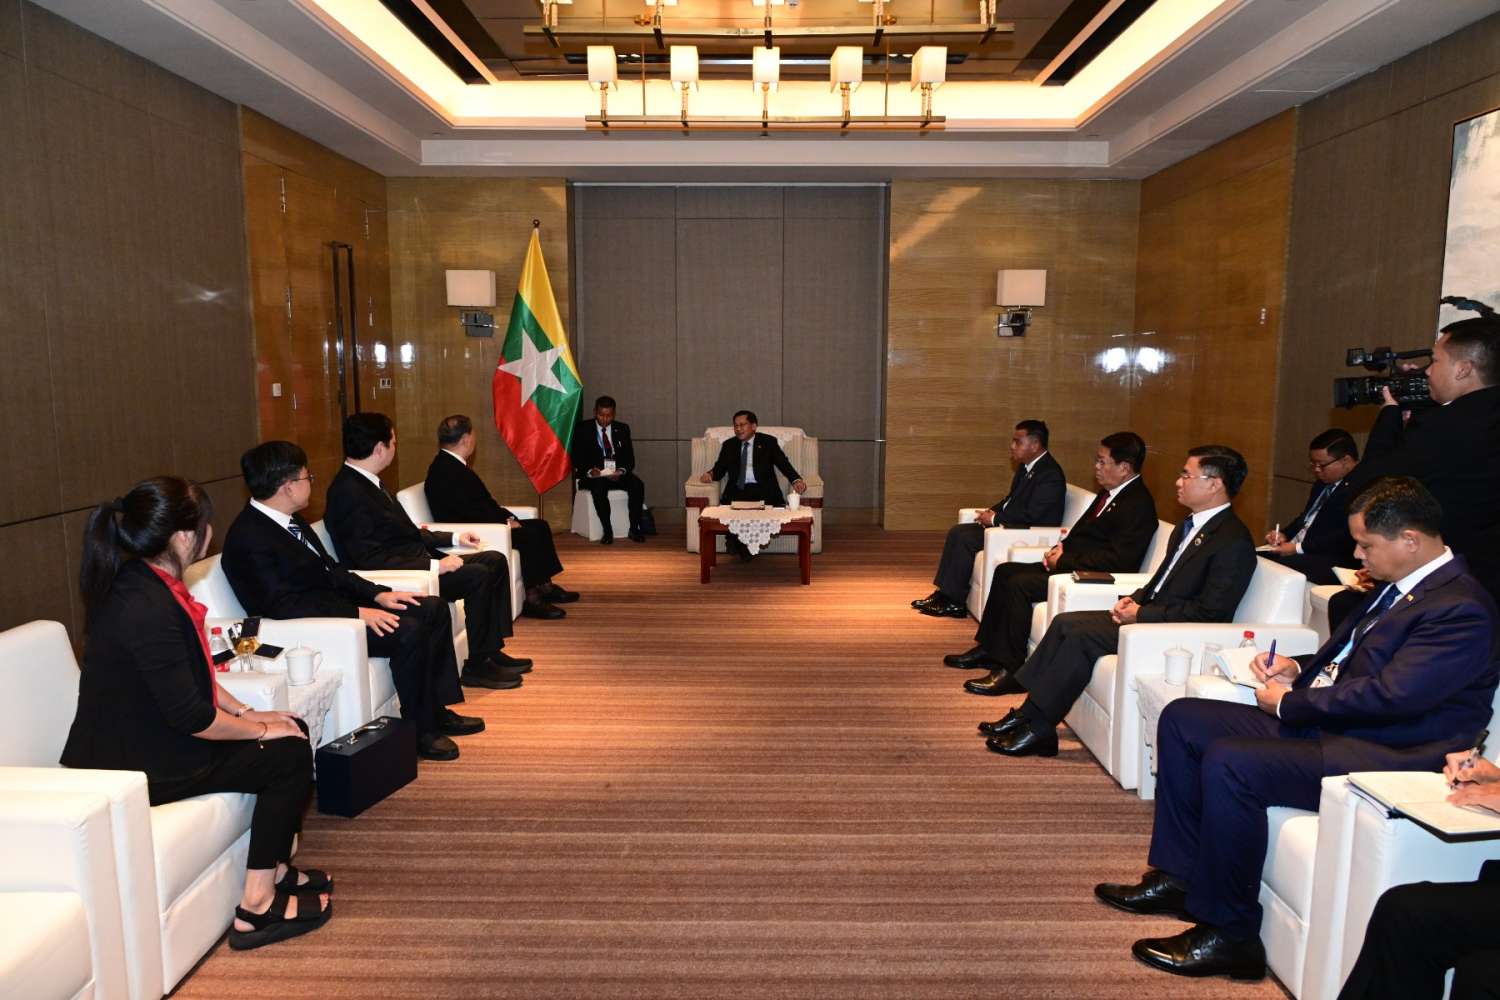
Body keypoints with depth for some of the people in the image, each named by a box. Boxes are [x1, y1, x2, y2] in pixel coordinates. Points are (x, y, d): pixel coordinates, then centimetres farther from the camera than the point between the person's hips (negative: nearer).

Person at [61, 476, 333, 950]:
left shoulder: (143, 582, 3)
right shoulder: (147, 608, -28)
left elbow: (191, 676, 13)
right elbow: (189, 717, -25)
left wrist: (247, 712, 7)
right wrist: (260, 728, -11)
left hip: (146, 738, 9)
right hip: (137, 768, -9)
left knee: (294, 729, 9)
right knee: (289, 757, -8)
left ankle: (273, 869, 20)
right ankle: (256, 906, 1)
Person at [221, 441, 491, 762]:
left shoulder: (289, 520, 10)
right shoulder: (247, 538, -19)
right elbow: (283, 605, -25)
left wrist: (378, 594, 1)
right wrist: (358, 613, -27)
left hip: (338, 602, 10)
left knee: (434, 608, 4)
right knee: (407, 632, -27)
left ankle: (438, 709, 10)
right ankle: (420, 731, -10)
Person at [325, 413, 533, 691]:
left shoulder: (367, 481, 12)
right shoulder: (348, 493, -20)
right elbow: (371, 560, -25)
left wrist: (453, 537, 15)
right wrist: (434, 565, -25)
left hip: (418, 557, 11)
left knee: (495, 561, 5)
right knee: (477, 575, -23)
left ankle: (493, 649, 9)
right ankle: (477, 666, -10)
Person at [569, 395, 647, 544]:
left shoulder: (622, 429, 11)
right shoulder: (582, 429, 4)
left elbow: (630, 458, 7)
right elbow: (576, 458, -1)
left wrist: (621, 471, -16)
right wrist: (590, 471, -21)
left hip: (618, 474, 3)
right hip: (592, 475, -2)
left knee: (637, 484, -27)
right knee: (599, 486, -36)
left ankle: (634, 528, -18)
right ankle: (607, 531, -27)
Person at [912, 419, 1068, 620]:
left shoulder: (1051, 474, -19)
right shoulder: (1027, 467, 12)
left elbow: (1031, 514, -24)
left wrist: (995, 519, -16)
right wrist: (993, 511, 1)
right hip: (1009, 524, 10)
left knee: (965, 538, -20)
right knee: (957, 532, -2)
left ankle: (955, 603, -11)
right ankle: (944, 593, -3)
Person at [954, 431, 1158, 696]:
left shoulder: (1138, 504, -17)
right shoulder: (1110, 492, 14)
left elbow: (1118, 559, -24)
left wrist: (1064, 560, -18)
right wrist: (1062, 546, 3)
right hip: (1070, 566, 11)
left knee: (1018, 584, -23)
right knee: (1005, 571, 6)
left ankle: (1010, 670, -16)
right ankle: (988, 648, 11)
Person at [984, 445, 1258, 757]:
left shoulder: (1234, 541, -16)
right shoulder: (1190, 525, 15)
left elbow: (1211, 613, -20)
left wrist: (1142, 614, -18)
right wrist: (1134, 599, 3)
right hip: (1148, 613, 10)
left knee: (1082, 635, -22)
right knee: (1065, 622, -5)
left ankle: (1039, 728, -14)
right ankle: (1029, 713, -4)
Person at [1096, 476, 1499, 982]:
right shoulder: (1400, 586, 14)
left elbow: (1390, 695, -25)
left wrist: (1288, 704, -14)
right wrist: (1299, 667, 7)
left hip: (1384, 756, -10)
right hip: (1326, 724, 11)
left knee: (1227, 763, -30)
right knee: (1182, 718, 3)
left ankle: (1230, 934, -13)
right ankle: (1179, 875, 9)